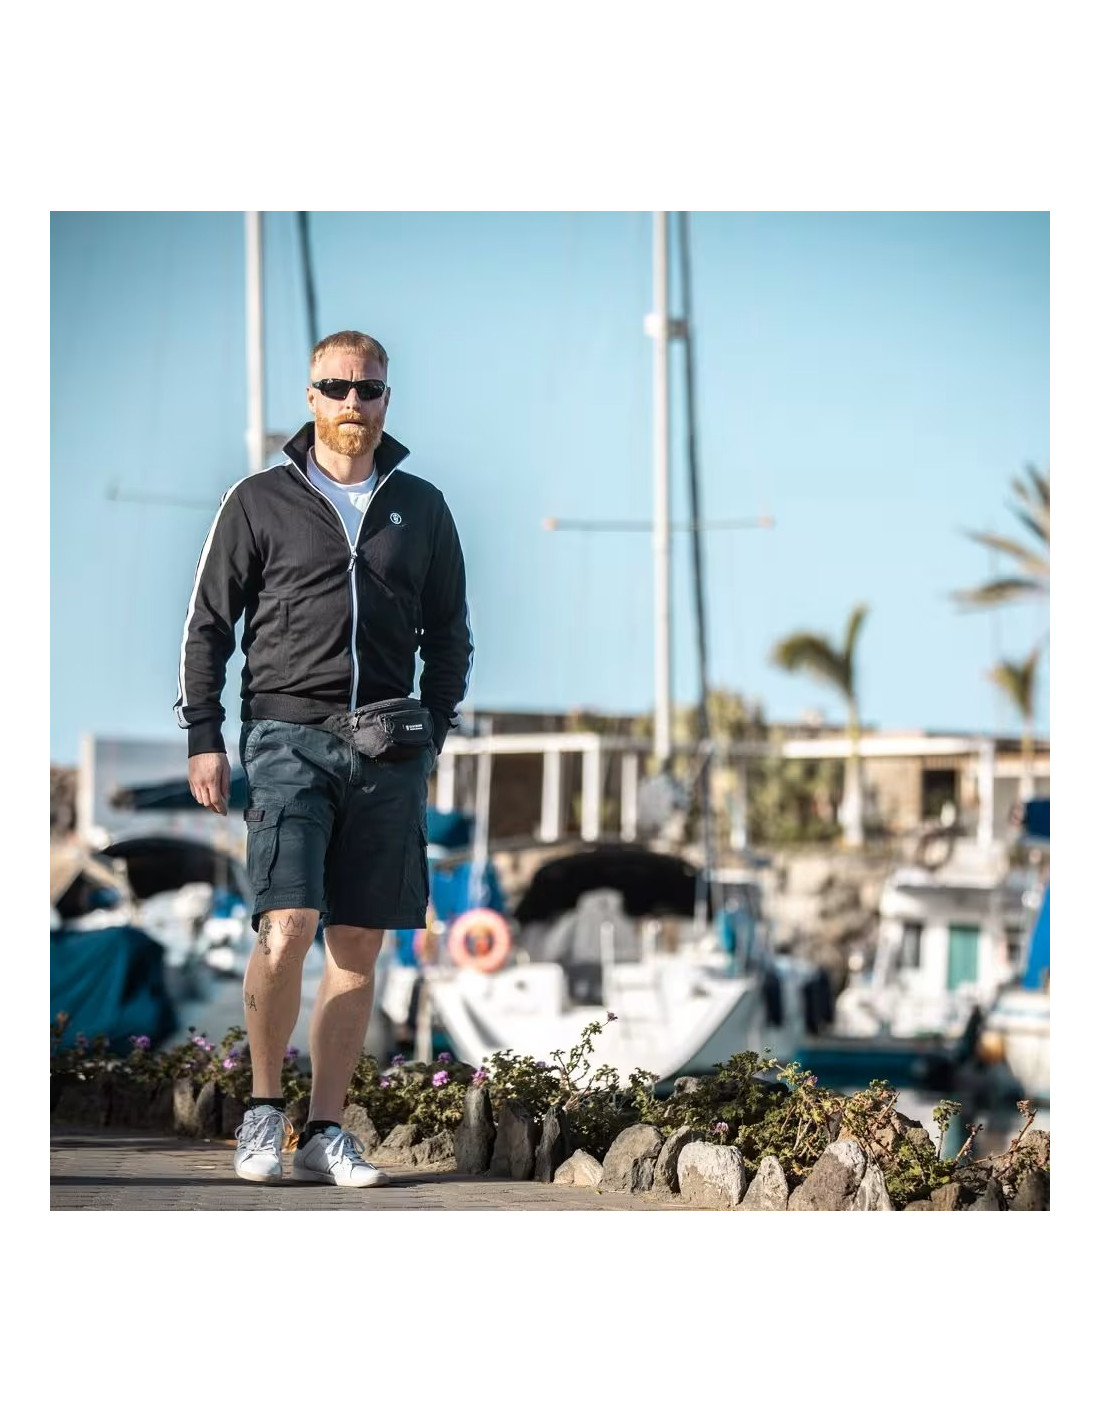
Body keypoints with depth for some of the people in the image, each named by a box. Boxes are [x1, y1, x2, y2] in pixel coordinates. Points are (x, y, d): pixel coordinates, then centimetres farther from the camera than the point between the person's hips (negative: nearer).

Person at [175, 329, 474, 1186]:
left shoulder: (421, 509, 13)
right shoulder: (260, 502, 5)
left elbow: (449, 633, 19)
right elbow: (208, 624, 7)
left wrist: (433, 730, 8)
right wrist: (204, 737, 0)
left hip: (388, 753, 3)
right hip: (288, 737, -3)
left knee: (358, 947, 3)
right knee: (285, 931, -15)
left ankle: (327, 1131, 10)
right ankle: (264, 1109, 3)